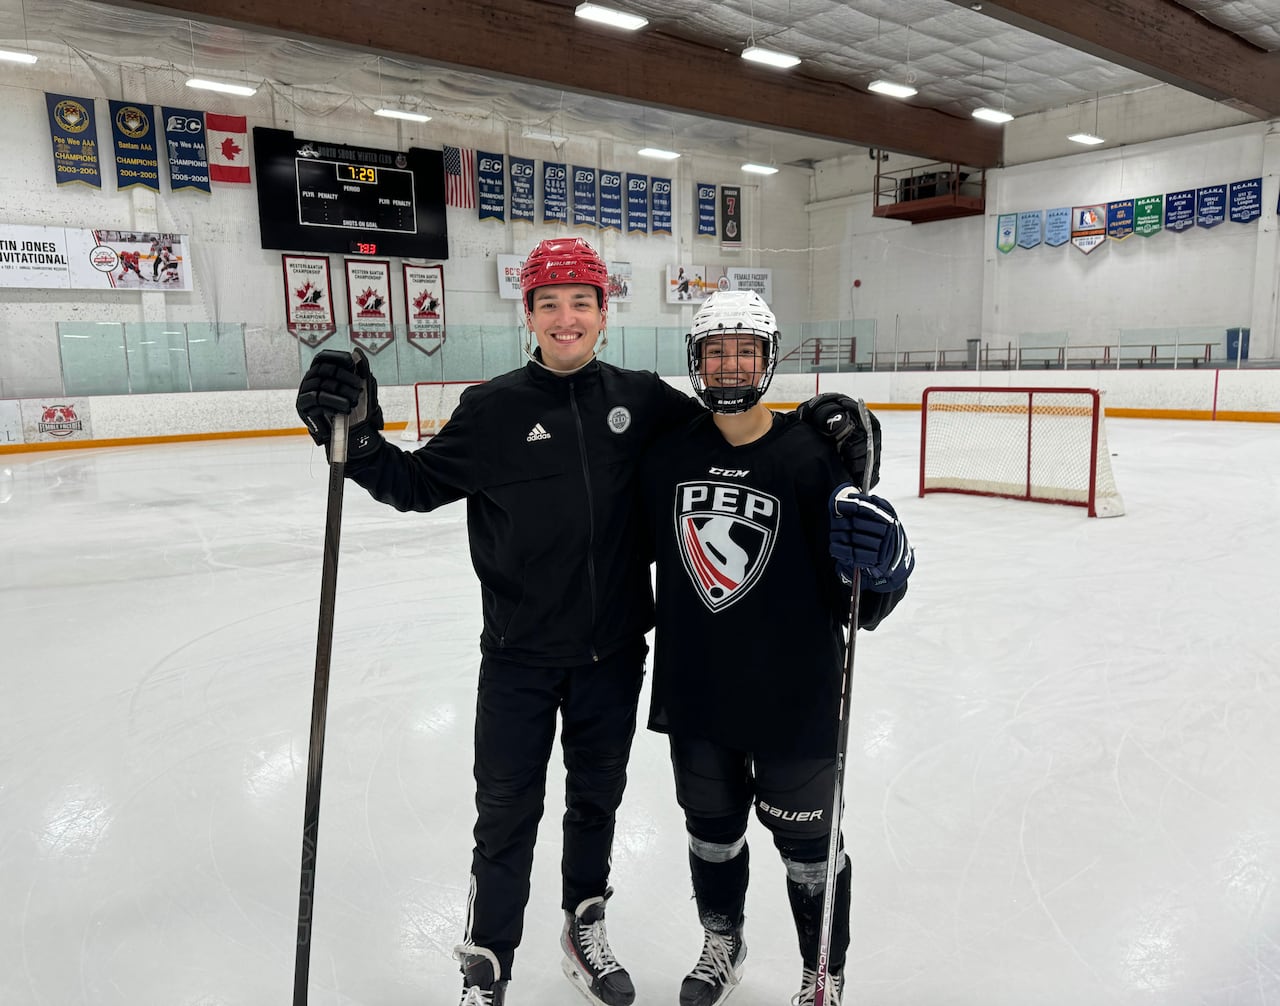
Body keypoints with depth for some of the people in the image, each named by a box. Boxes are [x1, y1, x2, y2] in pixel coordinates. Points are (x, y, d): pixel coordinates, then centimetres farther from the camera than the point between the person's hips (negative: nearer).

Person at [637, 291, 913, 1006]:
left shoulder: (811, 457, -15)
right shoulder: (667, 457, -3)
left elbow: (860, 606, -14)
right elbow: (644, 553, 12)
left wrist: (884, 561, -32)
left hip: (793, 699, -4)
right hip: (695, 694, 4)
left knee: (807, 842, 15)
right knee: (711, 826, 23)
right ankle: (723, 944, 51)